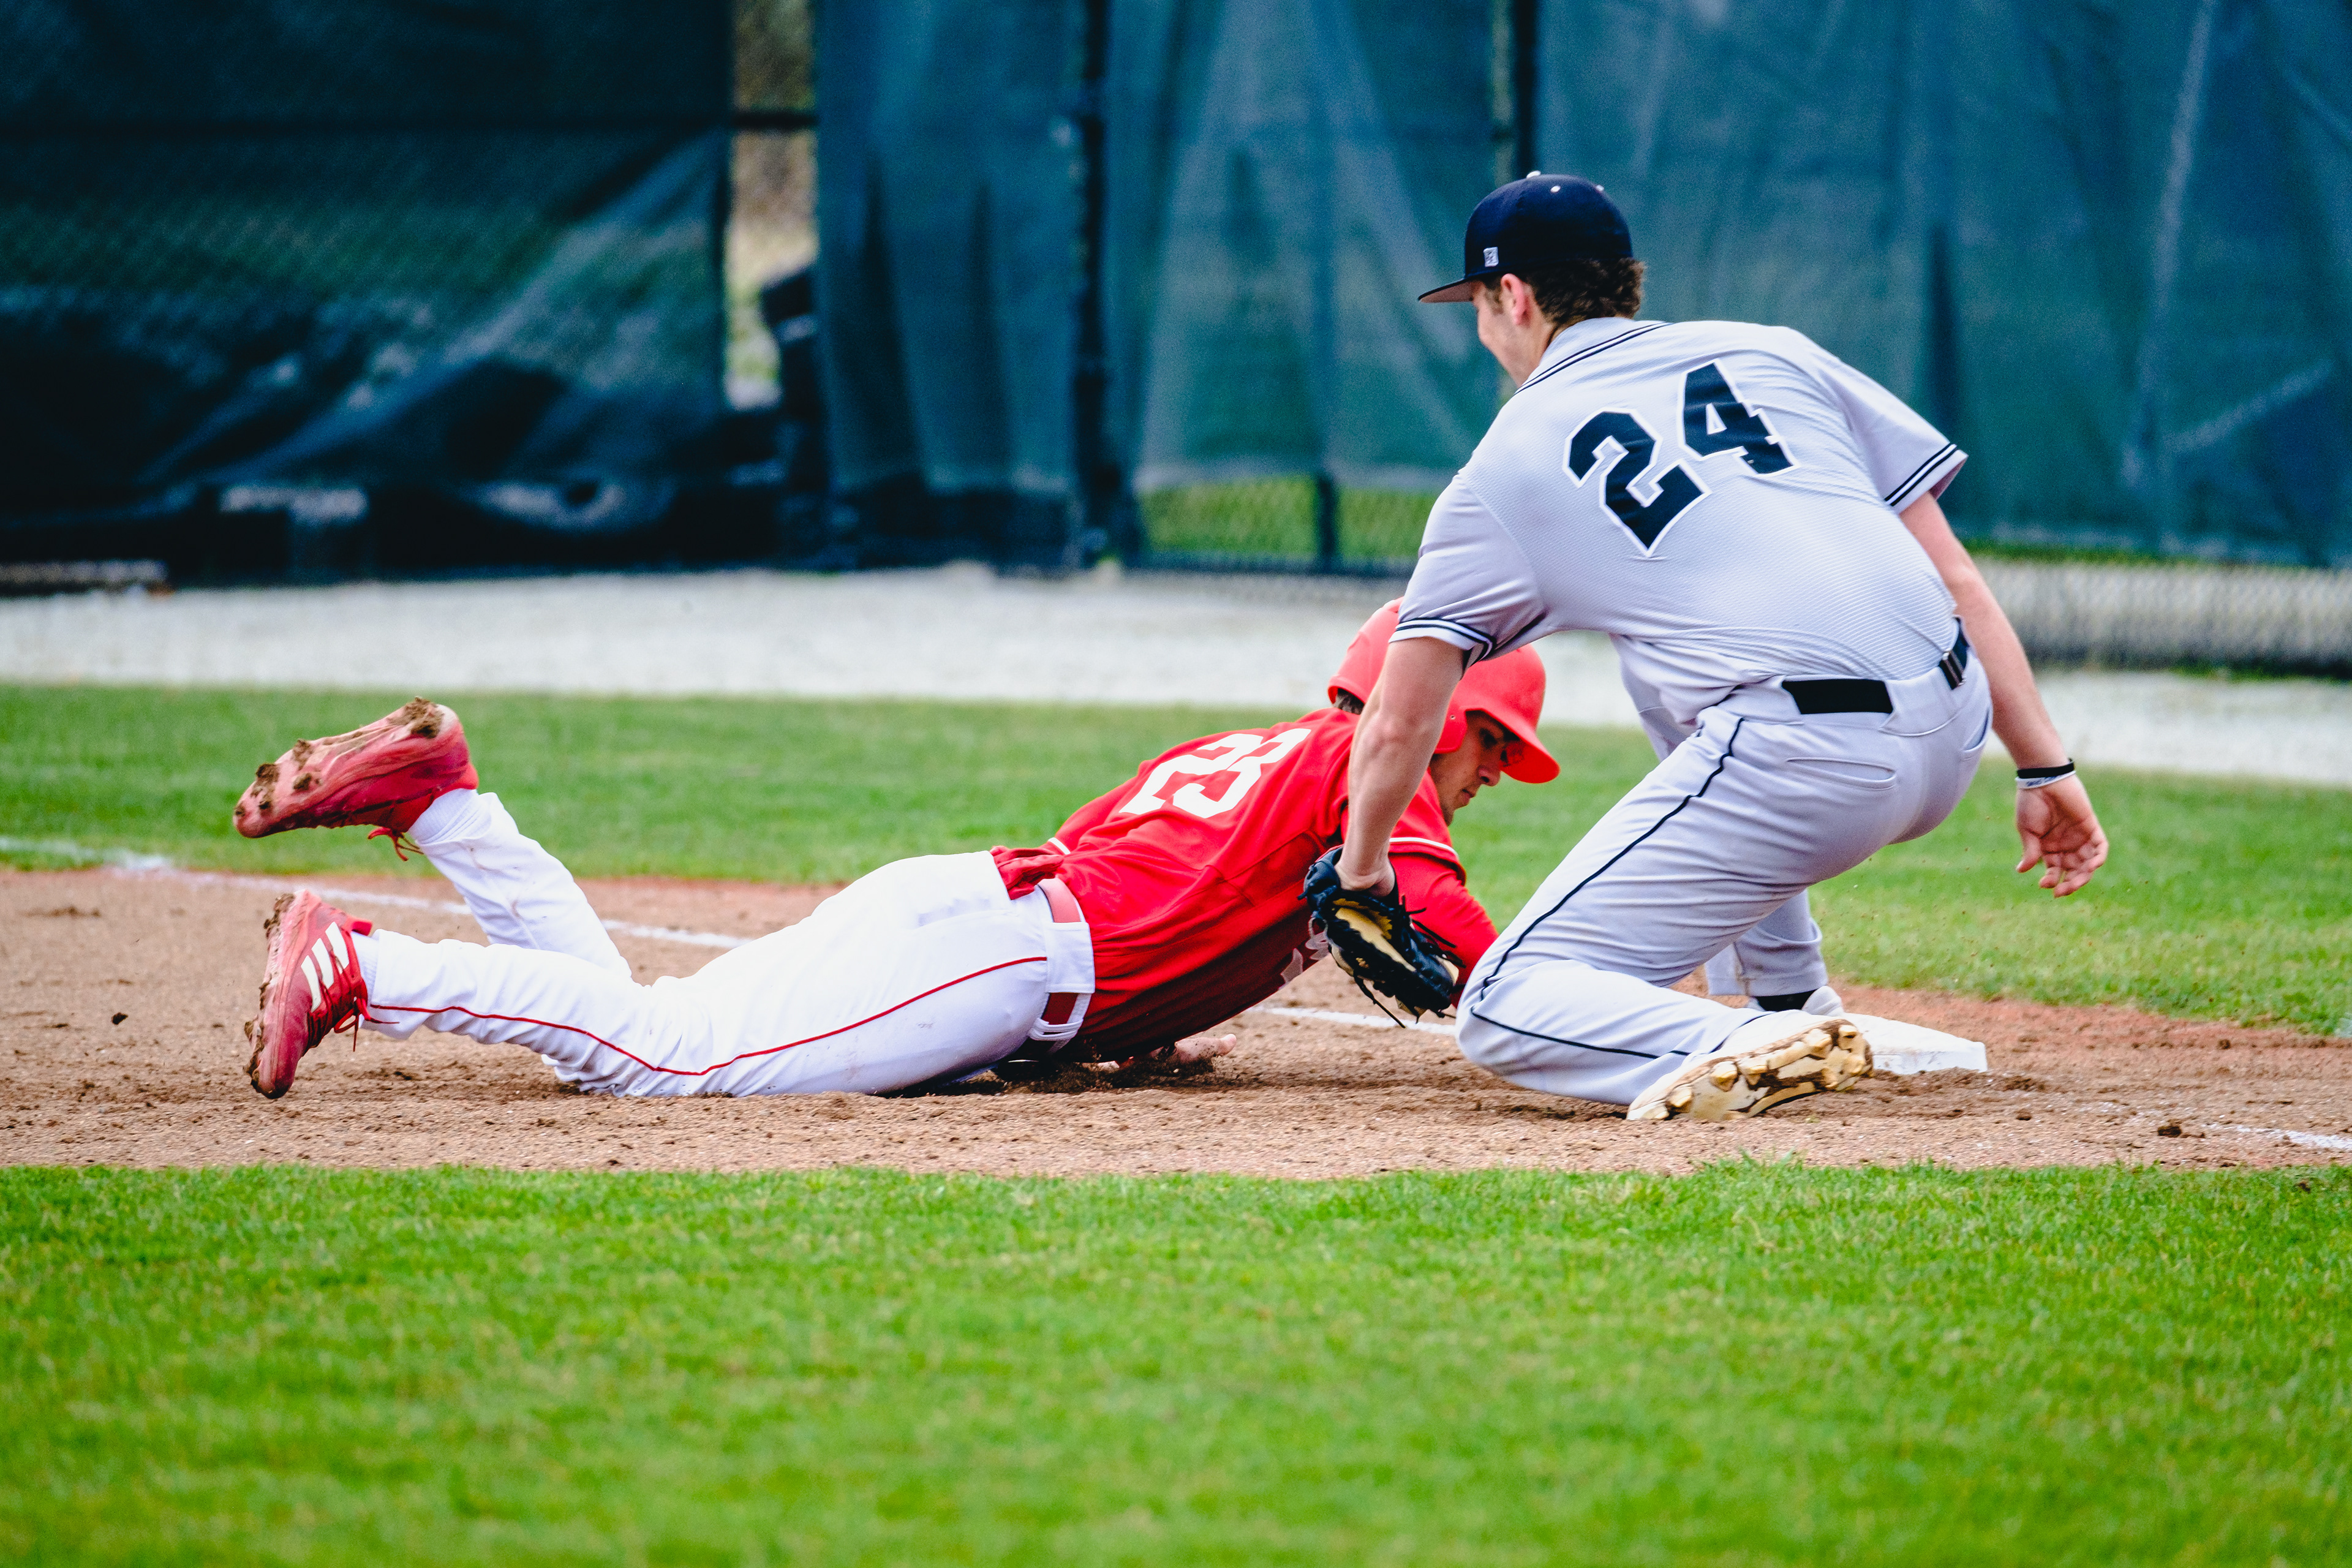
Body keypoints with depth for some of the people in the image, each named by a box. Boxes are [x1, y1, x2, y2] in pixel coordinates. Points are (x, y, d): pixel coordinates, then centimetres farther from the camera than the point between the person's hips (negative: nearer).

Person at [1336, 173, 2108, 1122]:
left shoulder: (1503, 468, 12)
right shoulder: (1771, 354, 22)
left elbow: (1400, 722, 14)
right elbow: (1953, 574, 16)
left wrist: (1360, 867, 31)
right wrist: (2045, 769, 16)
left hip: (1799, 765, -6)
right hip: (1954, 741, 6)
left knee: (1506, 1015, 3)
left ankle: (1734, 1052, -25)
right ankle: (1786, 997, 32)